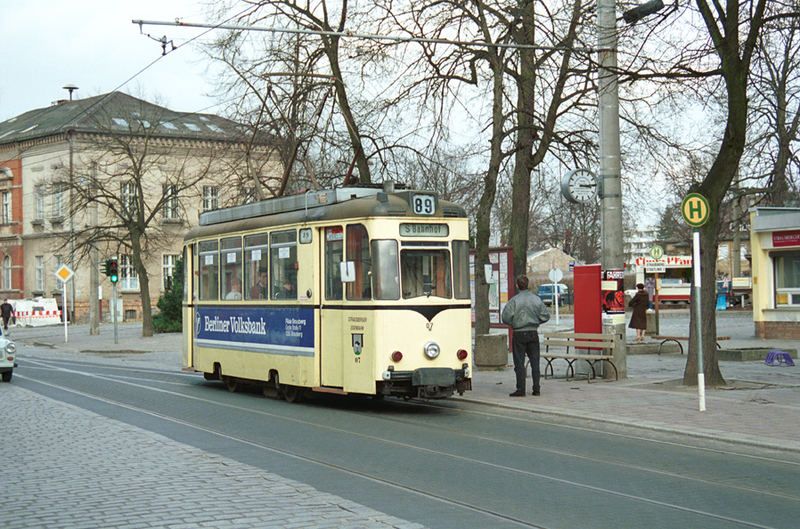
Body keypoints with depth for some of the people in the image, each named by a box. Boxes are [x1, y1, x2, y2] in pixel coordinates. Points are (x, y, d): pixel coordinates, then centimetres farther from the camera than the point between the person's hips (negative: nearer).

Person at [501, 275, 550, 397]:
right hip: (533, 333, 3)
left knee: (519, 363, 1)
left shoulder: (514, 300, -9)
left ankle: (521, 389, -1)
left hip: (519, 334, -3)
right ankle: (536, 389, 8)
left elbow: (506, 318, -12)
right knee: (535, 361, 9)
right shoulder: (537, 299, 2)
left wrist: (513, 324, 7)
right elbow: (545, 316, 3)